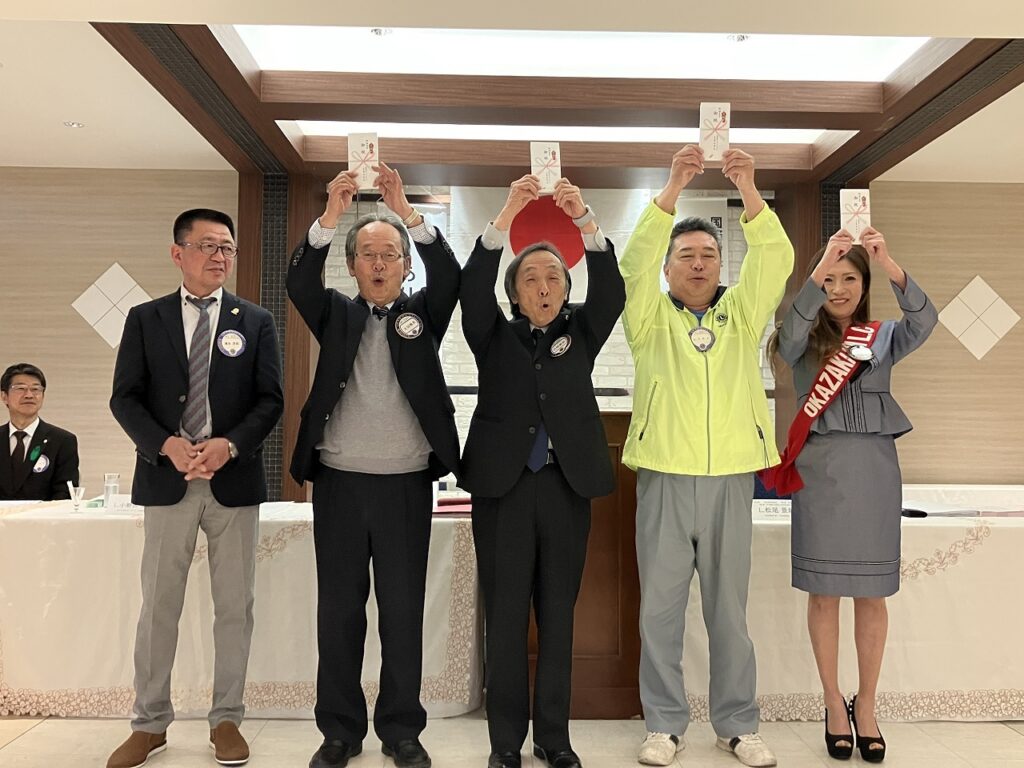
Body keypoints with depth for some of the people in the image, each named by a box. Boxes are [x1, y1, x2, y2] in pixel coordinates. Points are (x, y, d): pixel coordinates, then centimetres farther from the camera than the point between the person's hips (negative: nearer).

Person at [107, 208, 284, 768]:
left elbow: (270, 400, 0)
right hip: (166, 480, 0)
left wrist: (229, 445, -15)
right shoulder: (145, 319, 7)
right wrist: (167, 445, -14)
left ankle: (226, 719, 21)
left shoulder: (256, 322, 6)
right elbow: (124, 397, 2)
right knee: (158, 605, 8)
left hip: (235, 481, 0)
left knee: (235, 606, 7)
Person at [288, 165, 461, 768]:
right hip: (339, 482, 1)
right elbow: (300, 282, -8)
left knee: (404, 610, 6)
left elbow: (450, 274, -9)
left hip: (406, 485, -1)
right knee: (339, 610, 8)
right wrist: (332, 215, -21)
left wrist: (406, 210, -21)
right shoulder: (337, 314, 10)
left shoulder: (423, 313, 9)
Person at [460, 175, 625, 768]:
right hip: (503, 486, -1)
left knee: (558, 615, 8)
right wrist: (508, 216, -22)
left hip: (567, 486, 1)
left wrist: (586, 221, -21)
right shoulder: (495, 336, 6)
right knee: (505, 617, 5)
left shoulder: (580, 332, 9)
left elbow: (611, 291, -7)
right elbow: (473, 287, -11)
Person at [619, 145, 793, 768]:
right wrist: (674, 187, -19)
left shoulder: (742, 314, 10)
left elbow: (775, 260, -5)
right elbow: (636, 260, -10)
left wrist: (749, 190, -17)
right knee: (660, 608, 5)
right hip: (664, 477, -1)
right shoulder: (651, 316, 6)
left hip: (731, 478, 1)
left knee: (730, 608, 9)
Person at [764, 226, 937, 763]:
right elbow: (790, 334, -20)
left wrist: (891, 266, -26)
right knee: (824, 592, 5)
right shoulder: (805, 340, 4)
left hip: (874, 467, 1)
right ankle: (833, 702, 19)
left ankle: (866, 703, 23)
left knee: (871, 593, 8)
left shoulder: (884, 337, 8)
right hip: (820, 468, -1)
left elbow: (924, 322, -13)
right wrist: (819, 268, -29)